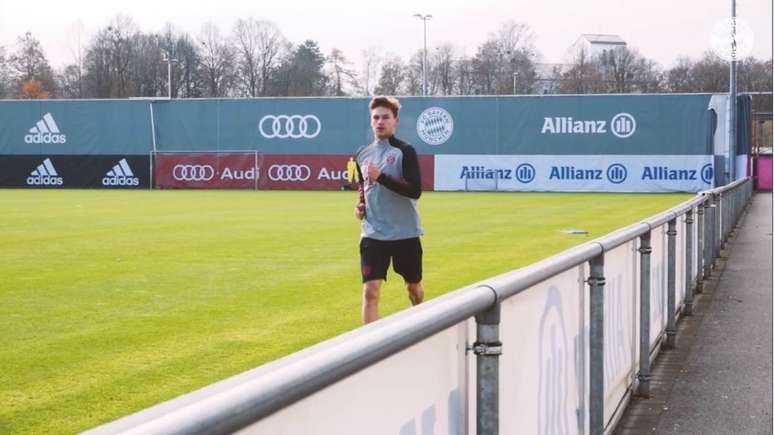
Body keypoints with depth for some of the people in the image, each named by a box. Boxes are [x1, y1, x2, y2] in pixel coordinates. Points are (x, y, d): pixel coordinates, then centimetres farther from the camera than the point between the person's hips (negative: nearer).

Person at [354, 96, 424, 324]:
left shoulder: (405, 151, -8)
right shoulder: (362, 154, 8)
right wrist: (360, 205, 5)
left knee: (414, 287, 17)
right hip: (373, 234, 2)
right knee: (370, 291, -12)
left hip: (405, 233, -2)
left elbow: (415, 190, -19)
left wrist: (381, 176, -26)